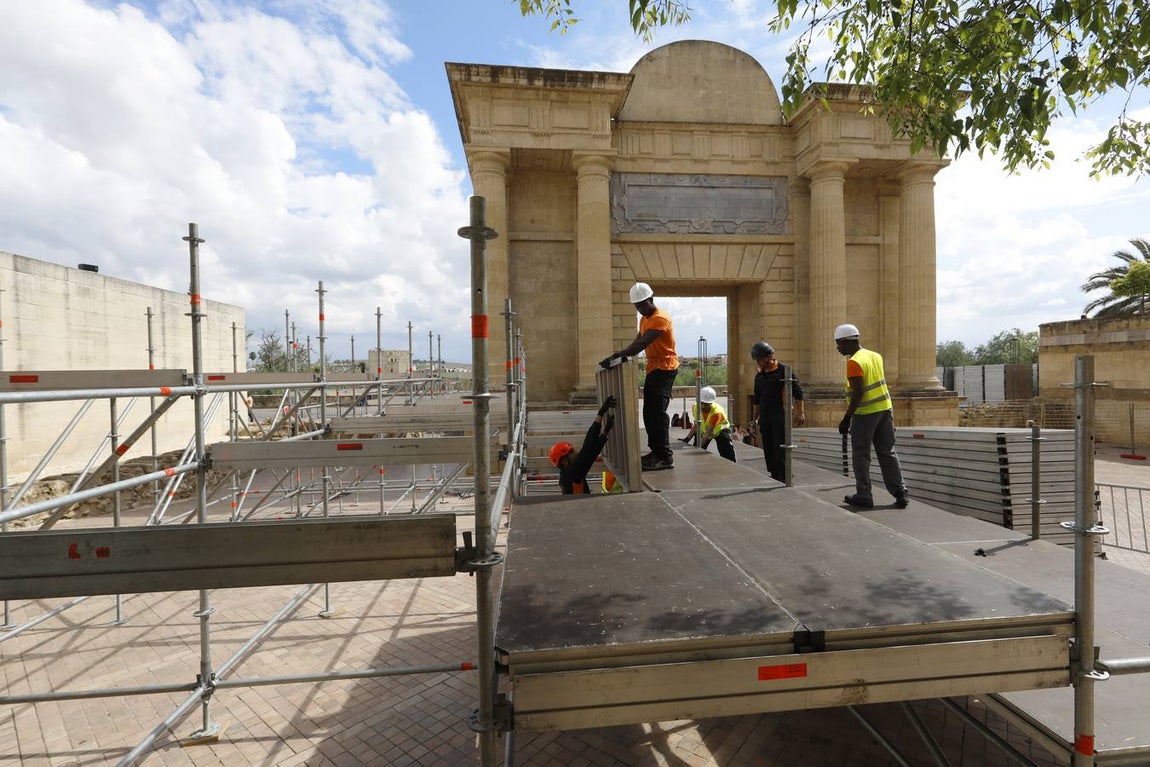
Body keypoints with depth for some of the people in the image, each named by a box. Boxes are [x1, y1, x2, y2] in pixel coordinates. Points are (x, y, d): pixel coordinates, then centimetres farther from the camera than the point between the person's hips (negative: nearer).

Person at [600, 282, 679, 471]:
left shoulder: (660, 319, -16)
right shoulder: (644, 320, 16)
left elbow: (641, 344, -27)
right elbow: (636, 342, 10)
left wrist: (615, 356, -32)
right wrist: (619, 355, -7)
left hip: (665, 368, -10)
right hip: (653, 369, 10)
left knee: (657, 412, -15)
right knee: (649, 413, 11)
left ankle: (666, 457, -13)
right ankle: (657, 451, 20)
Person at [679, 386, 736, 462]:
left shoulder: (716, 411, -36)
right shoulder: (696, 407, -20)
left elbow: (709, 432, -35)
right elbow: (696, 425, -7)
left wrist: (700, 446, -38)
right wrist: (687, 438, -15)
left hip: (720, 430, -4)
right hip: (704, 429, 4)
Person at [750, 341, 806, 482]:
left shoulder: (784, 370, -6)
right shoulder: (759, 375, 14)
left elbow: (797, 392, -8)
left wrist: (800, 412, -13)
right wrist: (755, 418, 19)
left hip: (780, 416, -7)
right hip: (765, 418, 7)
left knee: (780, 449, -6)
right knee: (768, 449, 9)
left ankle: (783, 478, 0)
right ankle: (774, 477, 20)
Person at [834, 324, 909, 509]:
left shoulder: (854, 362, -15)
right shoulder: (875, 356, 10)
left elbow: (858, 393, -21)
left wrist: (846, 418, -18)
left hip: (865, 413, -8)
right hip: (885, 408, 8)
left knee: (861, 456, 4)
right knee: (887, 453, 14)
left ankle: (864, 496, 9)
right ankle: (900, 492, 13)